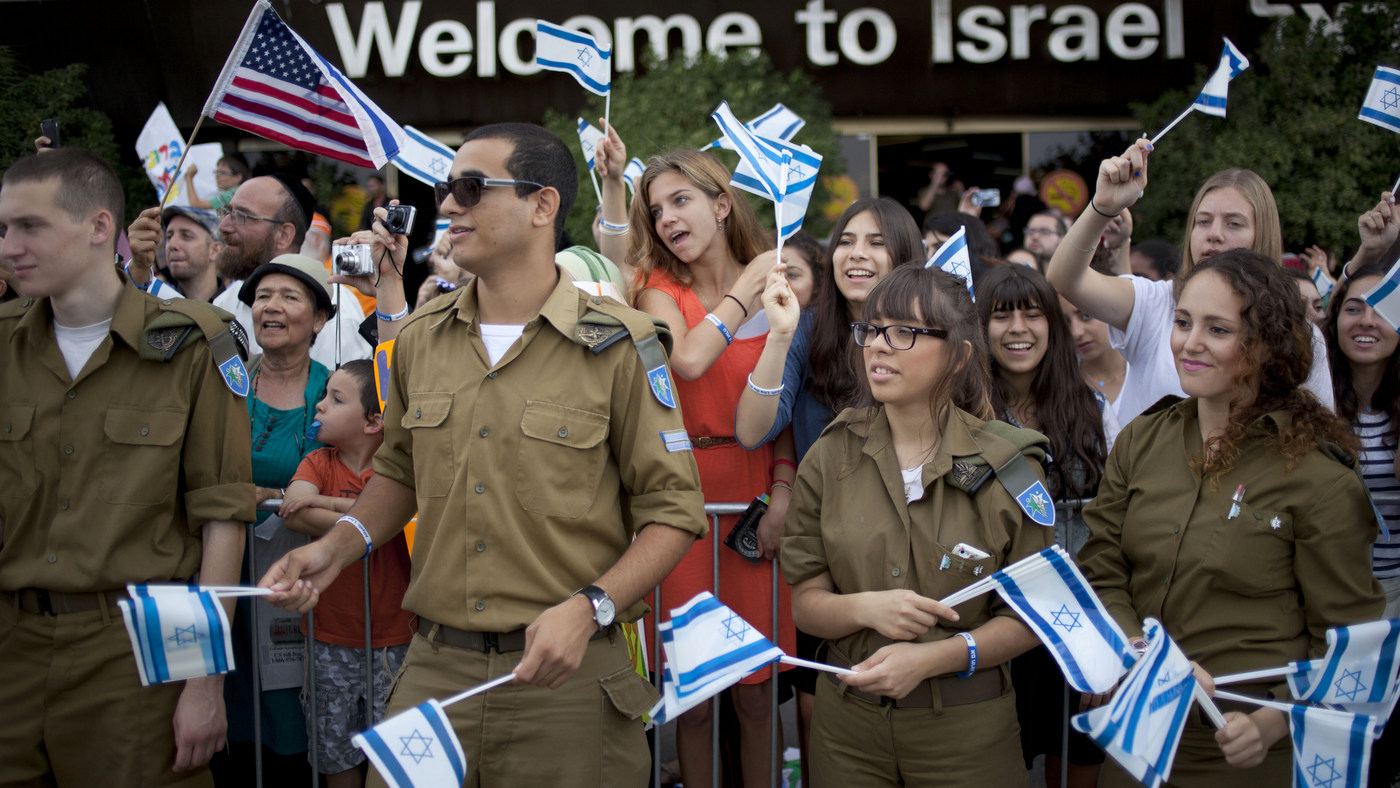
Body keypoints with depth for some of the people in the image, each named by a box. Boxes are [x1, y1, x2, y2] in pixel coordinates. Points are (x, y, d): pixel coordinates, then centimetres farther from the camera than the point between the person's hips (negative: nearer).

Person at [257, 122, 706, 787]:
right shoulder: (419, 339, 9)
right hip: (434, 671, 4)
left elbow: (673, 509, -5)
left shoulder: (617, 344, -6)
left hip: (567, 682, -3)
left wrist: (589, 607, -18)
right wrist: (338, 546, 6)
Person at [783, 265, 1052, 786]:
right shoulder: (829, 460, -1)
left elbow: (1028, 616, -6)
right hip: (848, 723, 2)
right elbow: (805, 604, 0)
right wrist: (864, 608, -20)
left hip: (968, 727, -2)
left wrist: (931, 657, -19)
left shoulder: (1007, 468, -8)